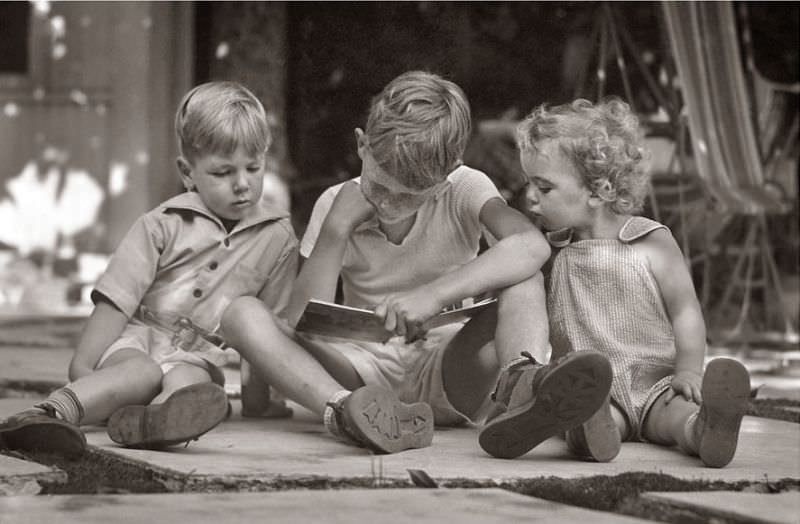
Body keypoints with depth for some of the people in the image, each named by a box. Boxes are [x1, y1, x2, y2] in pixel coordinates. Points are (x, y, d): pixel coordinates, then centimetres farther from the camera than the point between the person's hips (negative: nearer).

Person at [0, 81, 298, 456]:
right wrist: (83, 364, -14)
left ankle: (149, 420, -69)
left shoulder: (278, 238, 5)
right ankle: (49, 413, -63)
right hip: (134, 343, -2)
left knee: (188, 379, -34)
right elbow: (117, 299, -6)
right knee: (142, 372, -36)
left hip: (198, 356, 2)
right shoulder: (162, 225, -2)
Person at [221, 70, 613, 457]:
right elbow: (303, 322, -8)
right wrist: (336, 229, -15)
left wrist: (435, 292, -38)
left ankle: (519, 386, -55)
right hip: (362, 375, 2)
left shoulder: (464, 189, -5)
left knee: (525, 281, -24)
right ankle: (342, 409, -47)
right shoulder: (338, 205, 1)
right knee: (242, 314, -21)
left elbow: (531, 246, -29)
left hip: (445, 370, -1)